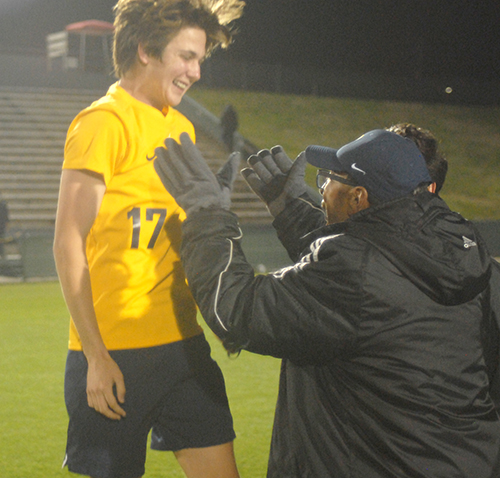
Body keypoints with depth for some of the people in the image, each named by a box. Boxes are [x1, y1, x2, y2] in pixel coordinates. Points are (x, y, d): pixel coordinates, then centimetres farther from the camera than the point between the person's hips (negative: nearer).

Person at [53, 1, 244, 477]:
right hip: (115, 352, -7)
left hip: (182, 342, 7)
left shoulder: (181, 127, 14)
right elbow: (68, 244, -13)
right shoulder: (104, 122, -10)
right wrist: (96, 357, -15)